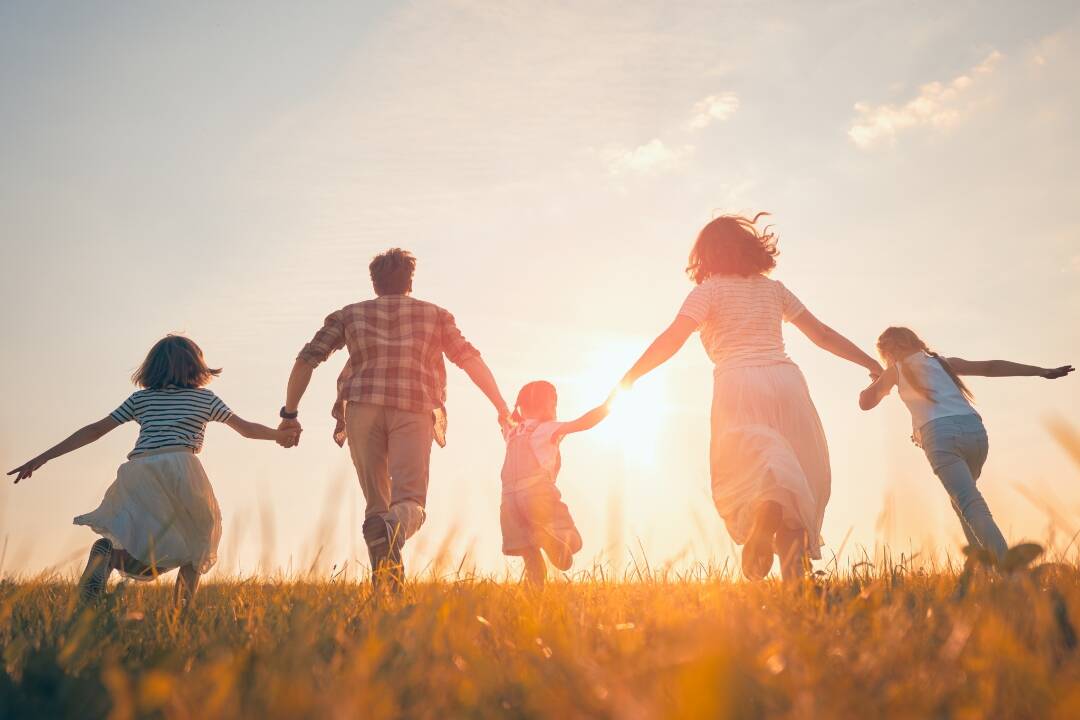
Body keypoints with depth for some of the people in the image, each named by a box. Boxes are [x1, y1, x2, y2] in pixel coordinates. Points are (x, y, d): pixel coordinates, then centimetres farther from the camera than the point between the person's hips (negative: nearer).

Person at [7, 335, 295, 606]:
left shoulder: (141, 399, 23)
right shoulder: (205, 398, 18)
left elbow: (95, 430, 19)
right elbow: (247, 428, 20)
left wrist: (42, 458, 22)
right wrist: (280, 434, 35)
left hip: (137, 472, 2)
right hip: (180, 467, -2)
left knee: (148, 562, 10)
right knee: (199, 538, 20)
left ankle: (109, 552, -25)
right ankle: (184, 605, -1)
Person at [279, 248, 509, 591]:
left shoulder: (350, 314, 21)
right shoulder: (434, 314, 21)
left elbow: (306, 359, 13)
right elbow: (470, 359, 11)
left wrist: (289, 414, 16)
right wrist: (502, 408, 12)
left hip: (363, 409, 1)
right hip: (414, 411, -1)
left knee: (376, 503, 9)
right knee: (411, 501, -5)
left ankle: (384, 584, -4)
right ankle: (391, 529, -40)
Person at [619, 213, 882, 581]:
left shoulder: (709, 290, 9)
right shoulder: (773, 288, 20)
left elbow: (672, 339, -6)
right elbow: (822, 334, 23)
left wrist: (626, 381, -3)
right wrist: (873, 364, 33)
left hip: (738, 386, -3)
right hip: (785, 380, 3)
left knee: (745, 476, -5)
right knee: (798, 476, 10)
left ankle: (765, 514, -41)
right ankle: (794, 571, 0)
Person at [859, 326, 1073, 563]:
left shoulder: (897, 370, 17)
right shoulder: (943, 362, 26)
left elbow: (866, 402, 18)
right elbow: (990, 367, 17)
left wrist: (879, 381, 39)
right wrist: (1042, 371, 15)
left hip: (940, 435, -5)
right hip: (974, 429, 5)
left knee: (971, 504, -14)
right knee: (962, 499, 24)